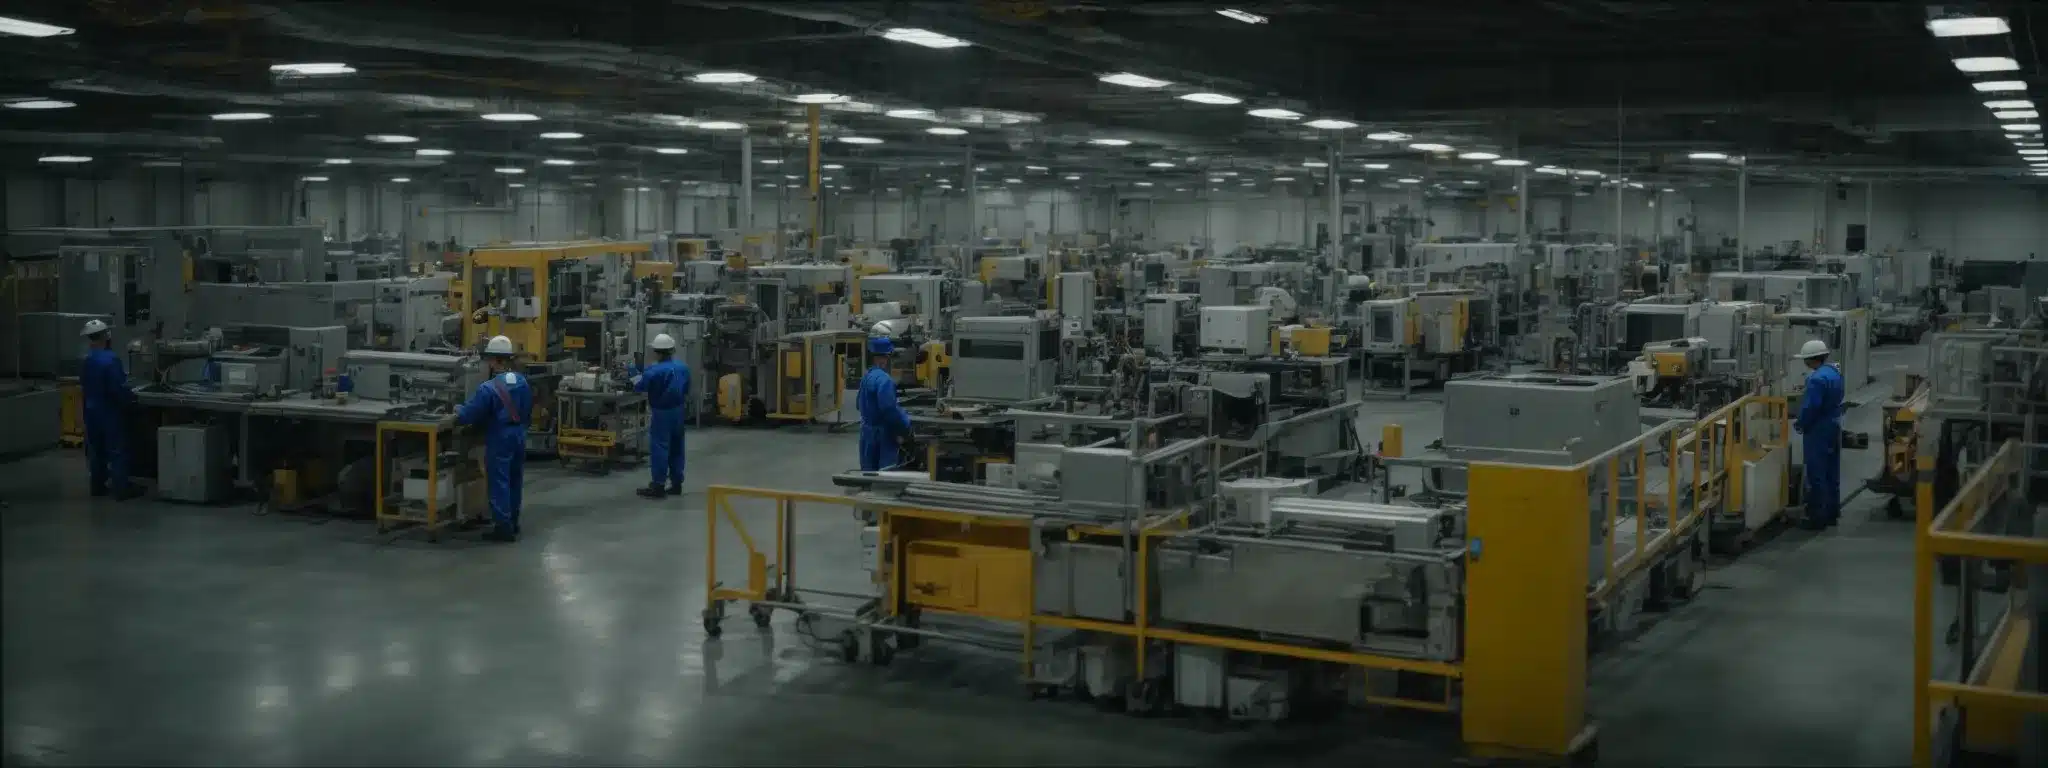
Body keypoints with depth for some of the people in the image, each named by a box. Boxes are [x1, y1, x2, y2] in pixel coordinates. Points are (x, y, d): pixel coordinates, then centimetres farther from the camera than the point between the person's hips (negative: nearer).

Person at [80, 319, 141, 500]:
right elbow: (118, 389, -24)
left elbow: (83, 386, 14)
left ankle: (98, 485, 22)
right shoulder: (110, 359, -21)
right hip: (109, 412, -8)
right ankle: (121, 489, -3)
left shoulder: (86, 361, 5)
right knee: (117, 449, -3)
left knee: (96, 449, 16)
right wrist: (131, 397, -7)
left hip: (92, 410, 8)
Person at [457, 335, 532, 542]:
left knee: (499, 483, -1)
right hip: (519, 436, 7)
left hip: (500, 439, -7)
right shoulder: (523, 383, 1)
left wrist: (458, 411, 6)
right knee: (515, 481, 16)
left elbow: (469, 415, -14)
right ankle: (512, 523, 26)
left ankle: (503, 527, -1)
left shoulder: (489, 388, -20)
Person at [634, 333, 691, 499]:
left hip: (661, 413, -7)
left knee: (659, 448, -4)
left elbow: (639, 386, -9)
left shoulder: (654, 370, -19)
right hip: (678, 411, 7)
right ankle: (676, 484, 17)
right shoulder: (683, 367, 2)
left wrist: (635, 377, 11)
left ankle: (658, 485, -5)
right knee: (676, 448, 13)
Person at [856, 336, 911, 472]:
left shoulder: (866, 377, 10)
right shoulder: (884, 380, -21)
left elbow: (859, 404, 21)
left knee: (869, 472, 13)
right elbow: (889, 409, -27)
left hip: (867, 431, 9)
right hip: (882, 434, -9)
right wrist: (907, 423, -13)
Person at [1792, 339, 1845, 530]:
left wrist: (1800, 425, -8)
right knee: (1832, 473, 15)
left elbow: (1810, 407, -25)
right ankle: (1832, 513, 22)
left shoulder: (1817, 379, -23)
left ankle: (1818, 517, -1)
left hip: (1819, 430, -10)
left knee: (1817, 475, -4)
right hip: (1834, 426, 10)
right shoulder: (1834, 372, 8)